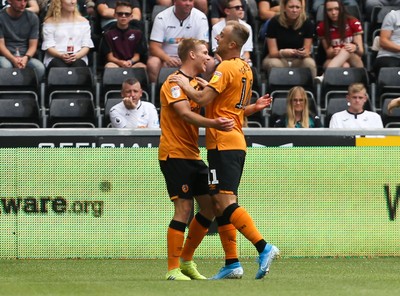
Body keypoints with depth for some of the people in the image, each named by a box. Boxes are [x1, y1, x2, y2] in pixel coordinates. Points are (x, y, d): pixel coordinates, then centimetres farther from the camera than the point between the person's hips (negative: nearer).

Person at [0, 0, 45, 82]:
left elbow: (33, 45, 4)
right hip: (7, 56, -2)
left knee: (40, 67, -31)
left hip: (26, 56, 2)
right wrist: (13, 59, -25)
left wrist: (26, 58, -19)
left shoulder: (32, 18, 6)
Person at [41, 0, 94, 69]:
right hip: (55, 58, -2)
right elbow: (49, 46, 1)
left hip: (78, 58, 2)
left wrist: (77, 55, -13)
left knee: (78, 65, -36)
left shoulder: (83, 21, 17)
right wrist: (61, 55, -20)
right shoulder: (50, 22, 10)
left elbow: (86, 46, 10)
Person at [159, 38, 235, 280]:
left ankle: (186, 260, 19)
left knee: (210, 206, 7)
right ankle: (173, 270, -7)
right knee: (184, 208, -12)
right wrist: (213, 123, -39)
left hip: (193, 155, 9)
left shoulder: (196, 83, 17)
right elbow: (185, 114, -24)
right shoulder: (175, 82, -11)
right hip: (175, 154, -9)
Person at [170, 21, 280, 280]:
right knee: (220, 204, 10)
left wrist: (185, 84, -6)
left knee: (225, 202, -15)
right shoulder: (245, 69, 17)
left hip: (223, 144, -10)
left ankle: (264, 247, -22)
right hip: (237, 142, 10)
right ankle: (232, 264, 9)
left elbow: (203, 99, -21)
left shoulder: (226, 68, -12)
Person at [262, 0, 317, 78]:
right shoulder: (274, 22, -14)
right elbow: (272, 52, -15)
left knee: (310, 63, -31)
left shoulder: (307, 24, -9)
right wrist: (282, 53, -38)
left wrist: (304, 53, -32)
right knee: (274, 64, -36)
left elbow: (307, 51, -7)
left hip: (298, 59, 1)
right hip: (278, 57, -1)